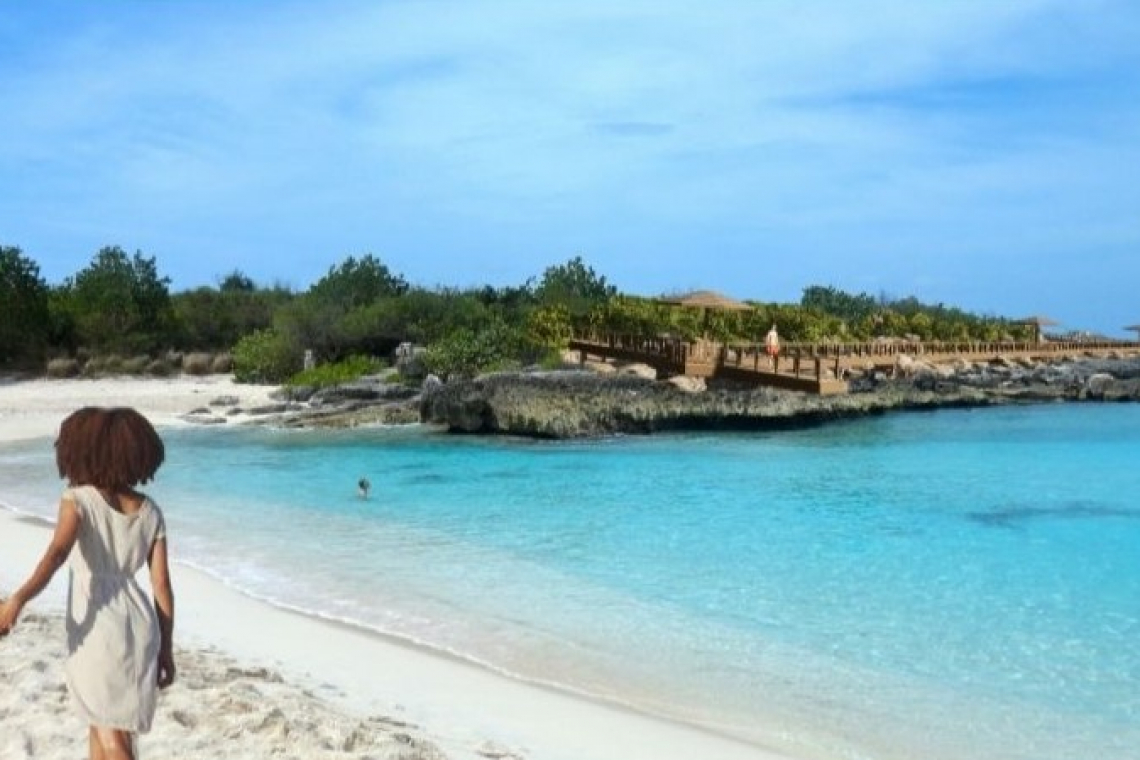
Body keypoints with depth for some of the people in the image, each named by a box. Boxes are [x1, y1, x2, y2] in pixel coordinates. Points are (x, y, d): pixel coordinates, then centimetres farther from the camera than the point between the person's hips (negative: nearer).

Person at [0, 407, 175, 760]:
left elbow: (57, 552, -25)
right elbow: (162, 586, 6)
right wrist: (166, 650, 12)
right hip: (140, 627, 5)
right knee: (100, 722, 25)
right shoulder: (150, 512, 7)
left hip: (96, 630, -5)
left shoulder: (78, 498, -6)